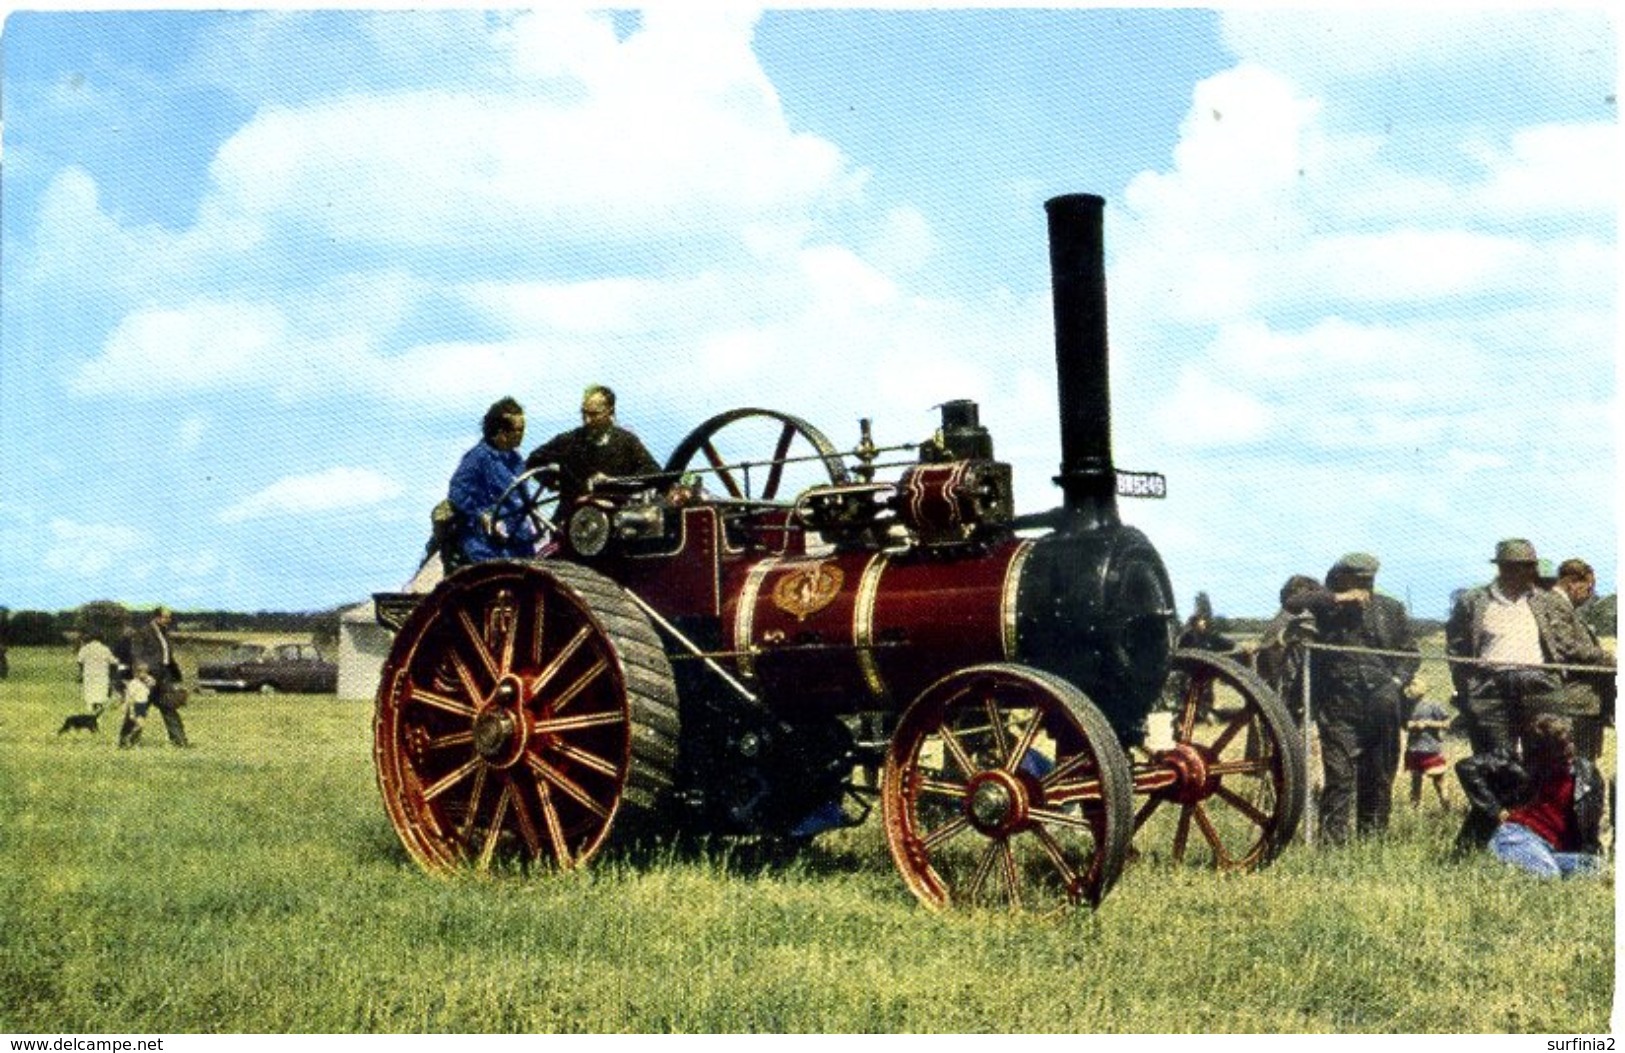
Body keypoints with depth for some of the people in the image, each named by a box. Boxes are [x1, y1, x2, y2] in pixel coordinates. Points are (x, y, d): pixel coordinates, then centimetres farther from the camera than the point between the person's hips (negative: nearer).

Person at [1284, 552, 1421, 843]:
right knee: (1340, 775, -11)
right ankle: (1332, 840, -8)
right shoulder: (1324, 606, 4)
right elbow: (1292, 602, -14)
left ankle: (1371, 838, 17)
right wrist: (1337, 598, -16)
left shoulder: (1390, 609, 12)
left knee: (1380, 778, 7)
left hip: (1382, 708, 3)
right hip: (1338, 708, -3)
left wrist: (1397, 681, -2)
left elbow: (1411, 652, 15)